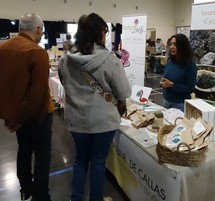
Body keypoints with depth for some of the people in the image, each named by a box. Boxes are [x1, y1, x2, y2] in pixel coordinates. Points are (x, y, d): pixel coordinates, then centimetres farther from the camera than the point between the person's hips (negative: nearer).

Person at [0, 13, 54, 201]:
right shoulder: (37, 52, -21)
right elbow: (39, 91, -23)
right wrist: (21, 118, -12)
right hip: (36, 112, -7)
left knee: (24, 149, 21)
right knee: (42, 154, 9)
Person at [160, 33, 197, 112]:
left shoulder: (190, 65, -14)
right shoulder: (170, 61, 2)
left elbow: (190, 89, -17)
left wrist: (172, 85, -25)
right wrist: (162, 82, -9)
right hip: (166, 100, 5)